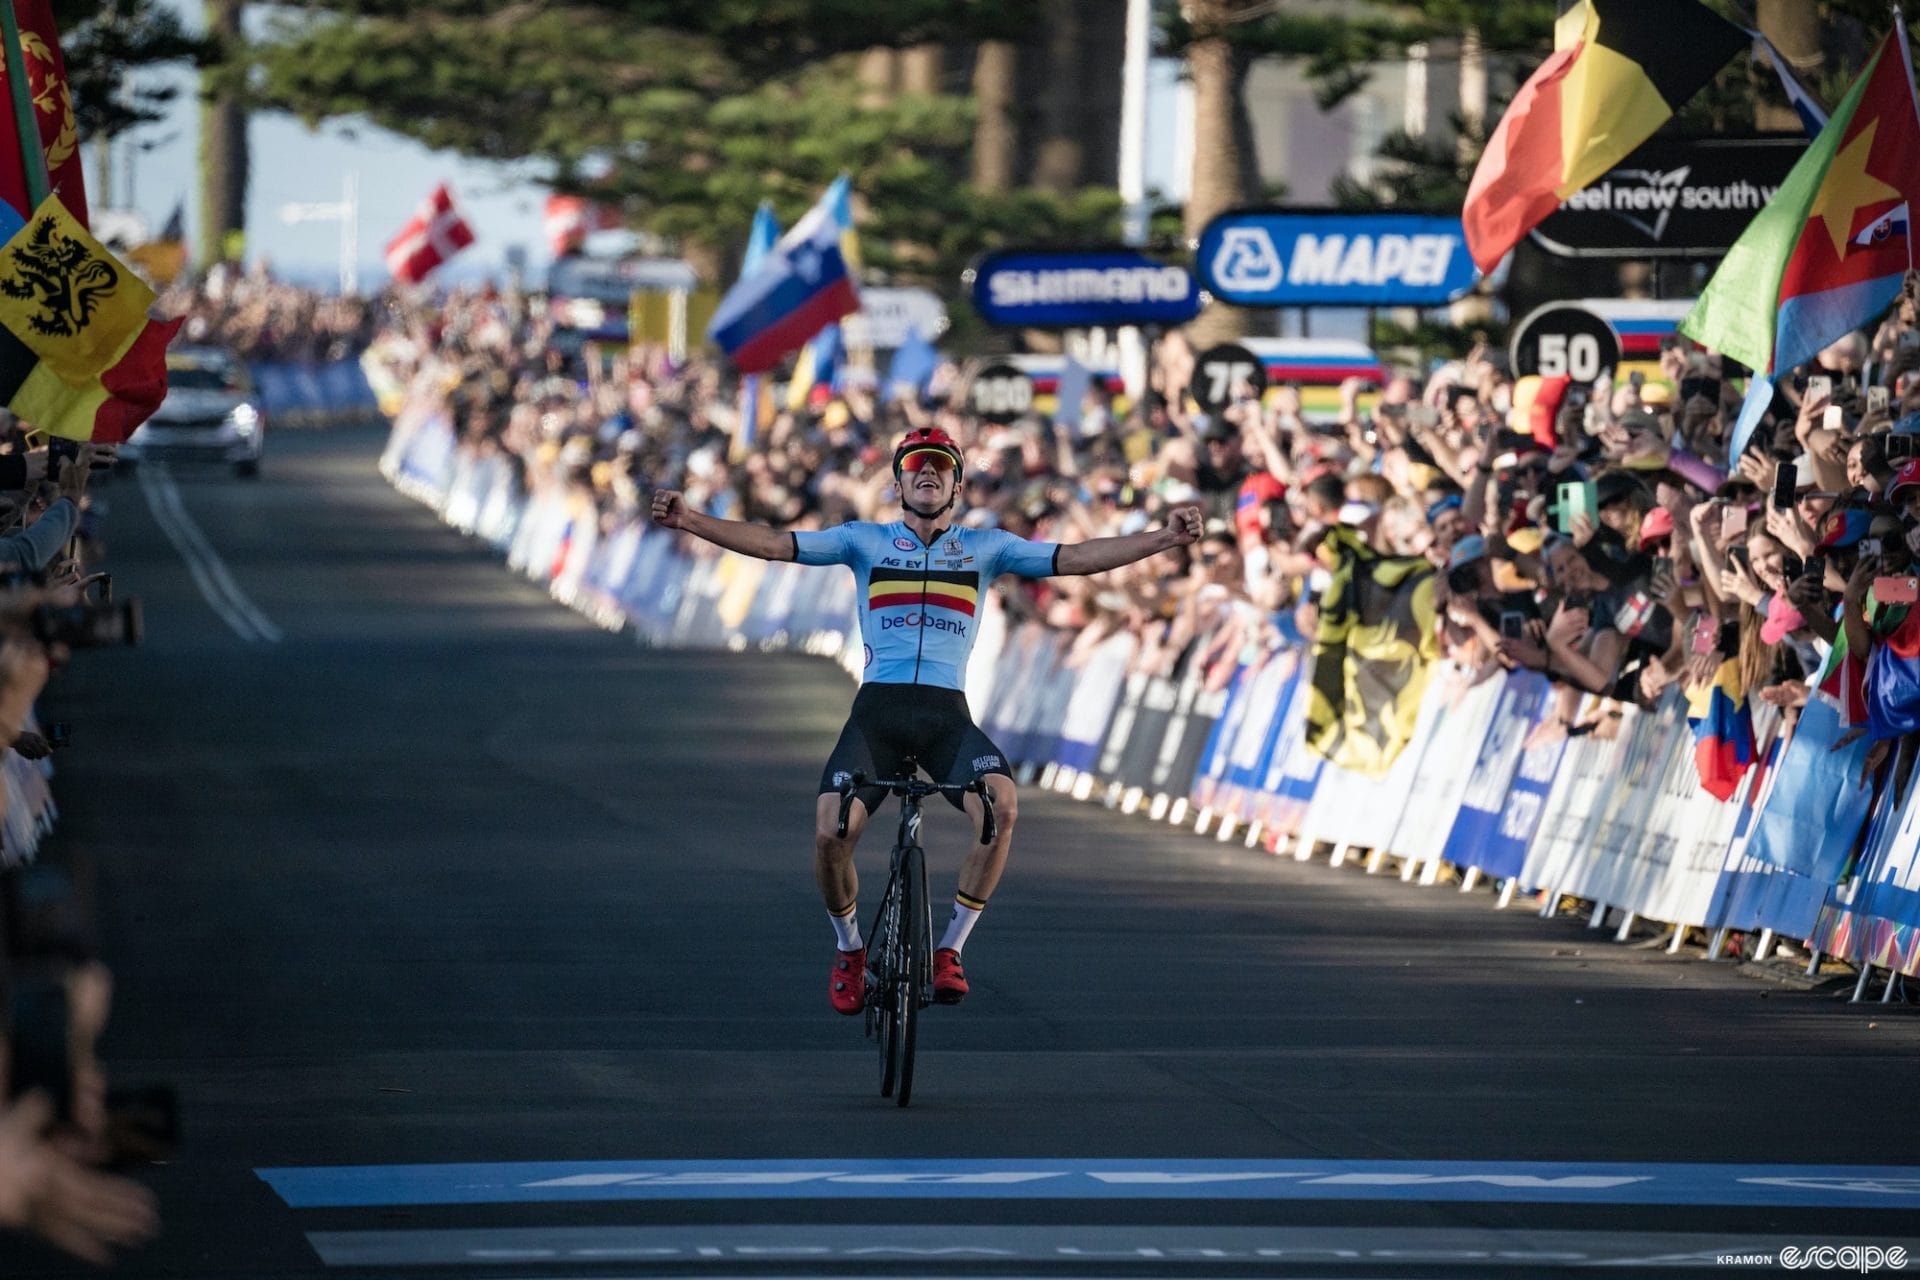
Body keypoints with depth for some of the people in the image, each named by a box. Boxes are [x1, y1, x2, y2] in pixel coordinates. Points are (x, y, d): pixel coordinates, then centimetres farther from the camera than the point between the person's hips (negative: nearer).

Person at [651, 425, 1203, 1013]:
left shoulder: (986, 547, 12)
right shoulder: (865, 541, 10)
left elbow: (1074, 558, 5)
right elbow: (775, 544, 3)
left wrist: (1163, 539, -7)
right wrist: (692, 521, -11)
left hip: (947, 715, 0)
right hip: (877, 707, 0)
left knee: (1001, 808, -29)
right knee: (831, 834, -20)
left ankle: (950, 950, -12)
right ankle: (849, 948, 11)